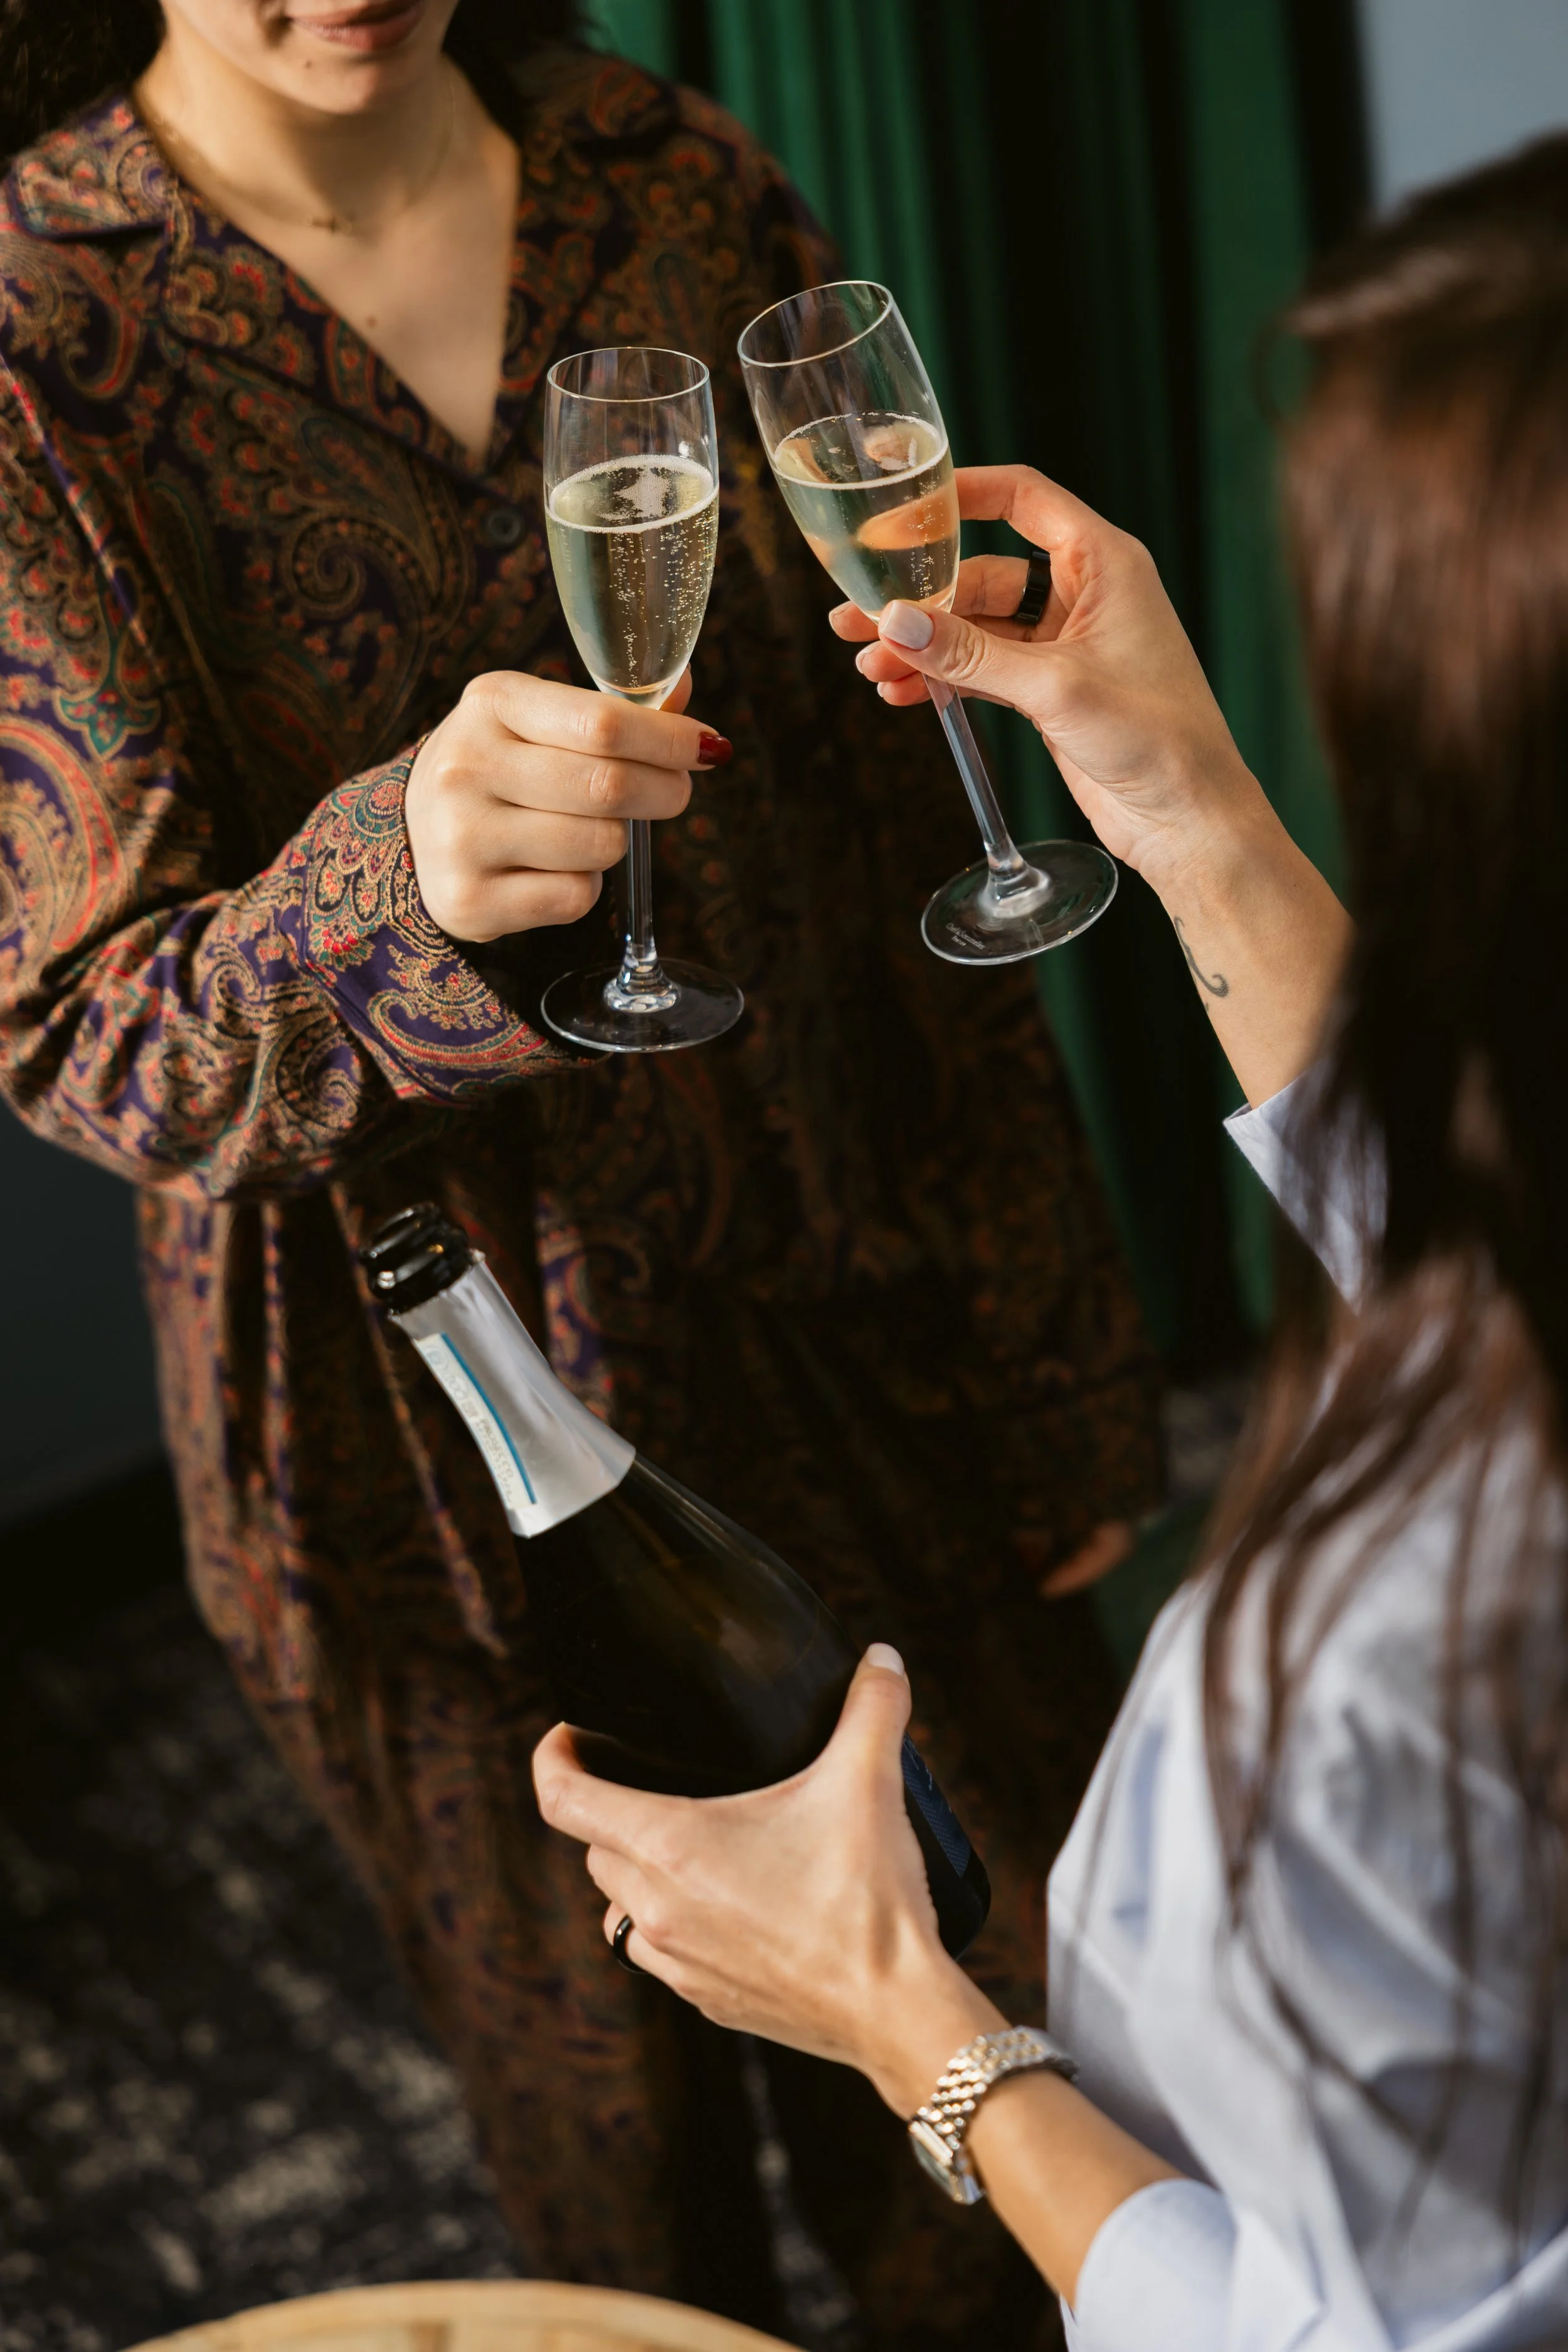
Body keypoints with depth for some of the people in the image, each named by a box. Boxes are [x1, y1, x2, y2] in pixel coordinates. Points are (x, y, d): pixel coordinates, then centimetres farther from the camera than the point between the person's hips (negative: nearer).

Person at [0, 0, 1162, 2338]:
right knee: (637, 2141, 15)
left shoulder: (684, 196, -1)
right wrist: (396, 882, -40)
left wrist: (1049, 1357, 7)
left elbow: (897, 806, 4)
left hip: (842, 1305, 3)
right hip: (441, 1417, -3)